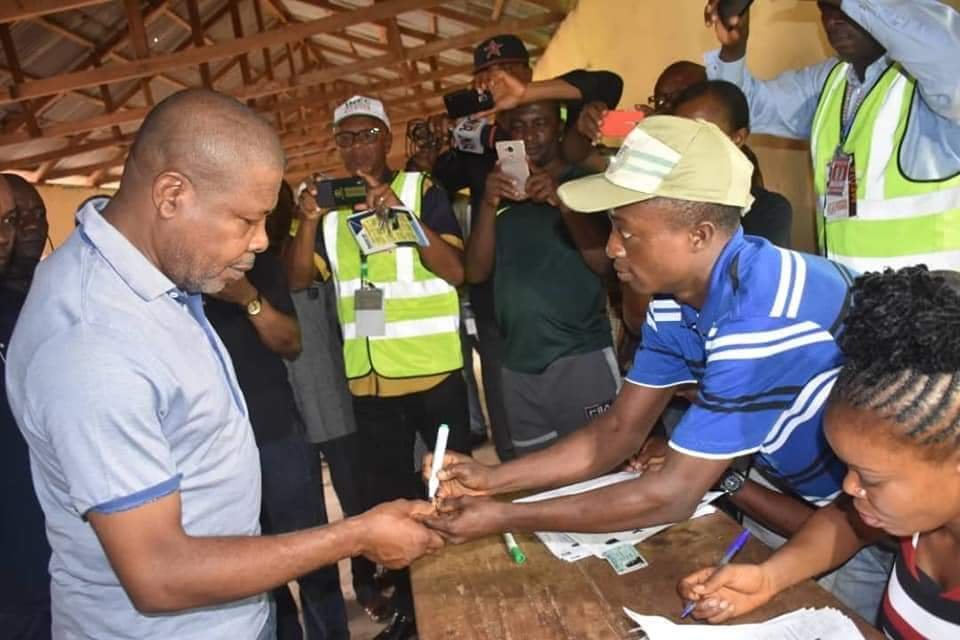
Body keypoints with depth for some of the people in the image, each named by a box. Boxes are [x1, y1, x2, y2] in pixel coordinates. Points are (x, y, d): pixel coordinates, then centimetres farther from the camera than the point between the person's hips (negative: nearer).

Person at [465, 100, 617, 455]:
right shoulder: (498, 191, 12)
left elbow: (603, 262, -9)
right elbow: (476, 272, 2)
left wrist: (562, 203, -21)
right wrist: (488, 206, -11)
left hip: (581, 356, -3)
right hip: (518, 365, 4)